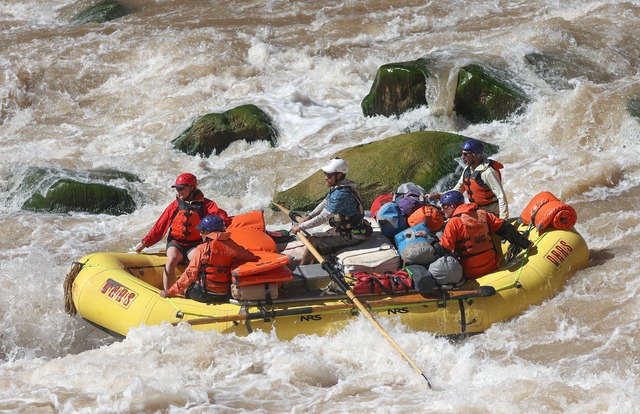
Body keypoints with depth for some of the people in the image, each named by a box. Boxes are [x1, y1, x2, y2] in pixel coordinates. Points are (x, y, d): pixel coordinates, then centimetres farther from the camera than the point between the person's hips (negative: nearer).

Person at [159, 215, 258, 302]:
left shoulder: (202, 249, -10)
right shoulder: (231, 246, -1)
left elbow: (190, 275, -9)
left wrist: (170, 292, -2)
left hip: (204, 295, -5)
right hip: (224, 296, 5)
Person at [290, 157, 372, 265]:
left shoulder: (341, 194, -29)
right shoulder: (336, 187, 3)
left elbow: (322, 218, -27)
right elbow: (324, 203, 19)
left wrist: (300, 227, -20)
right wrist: (309, 216, 5)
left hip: (350, 236, -10)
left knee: (314, 240, -9)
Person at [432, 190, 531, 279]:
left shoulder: (453, 223, -13)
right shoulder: (481, 214, 5)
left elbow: (443, 250, -14)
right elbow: (505, 229, 8)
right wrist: (525, 243, 16)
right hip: (492, 267, 7)